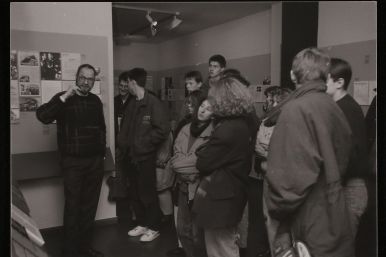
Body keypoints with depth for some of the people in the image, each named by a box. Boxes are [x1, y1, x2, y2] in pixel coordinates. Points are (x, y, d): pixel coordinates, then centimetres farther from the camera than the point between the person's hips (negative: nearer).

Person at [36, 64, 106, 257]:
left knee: (90, 205, 9)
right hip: (73, 162, -4)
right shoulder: (64, 99, -2)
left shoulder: (96, 101, 11)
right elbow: (42, 116, -19)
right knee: (72, 206, -2)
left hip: (95, 161, 4)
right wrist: (64, 97, -24)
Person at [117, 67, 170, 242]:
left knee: (148, 193, 4)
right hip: (131, 155, 7)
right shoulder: (131, 104, 9)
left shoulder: (153, 103, -13)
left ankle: (153, 228, 20)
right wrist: (122, 146, 1)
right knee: (135, 193, 15)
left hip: (146, 157, -7)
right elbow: (125, 129, 15)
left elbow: (163, 130, -19)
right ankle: (142, 223, 32)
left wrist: (143, 143, -14)